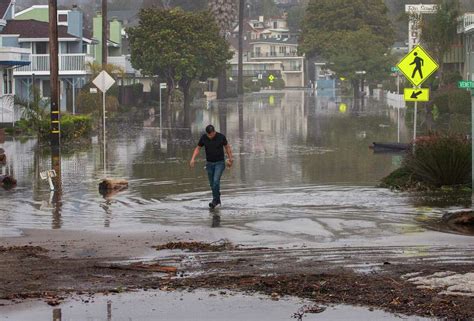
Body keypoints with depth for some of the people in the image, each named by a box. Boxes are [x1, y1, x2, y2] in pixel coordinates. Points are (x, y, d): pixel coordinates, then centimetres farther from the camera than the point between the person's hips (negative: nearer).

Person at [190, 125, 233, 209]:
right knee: (212, 183, 7)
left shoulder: (221, 137, -15)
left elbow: (227, 147, 2)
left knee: (216, 181, -19)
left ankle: (215, 200, -10)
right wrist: (193, 159, -12)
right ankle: (218, 201, 24)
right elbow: (198, 148, 2)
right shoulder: (203, 138, -9)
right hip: (209, 163, 3)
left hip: (220, 163, -3)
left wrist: (230, 159, 9)